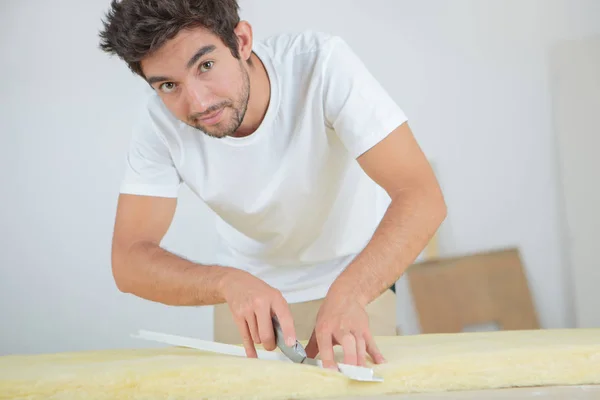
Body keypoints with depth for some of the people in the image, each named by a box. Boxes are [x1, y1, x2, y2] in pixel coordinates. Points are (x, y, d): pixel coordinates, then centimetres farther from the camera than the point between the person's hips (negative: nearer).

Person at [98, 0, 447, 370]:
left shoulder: (322, 63, -33)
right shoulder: (160, 121, -24)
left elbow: (421, 196, -37)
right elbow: (129, 260, -25)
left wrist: (348, 293, -53)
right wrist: (229, 282, -43)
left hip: (357, 274, -1)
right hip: (250, 286, 2)